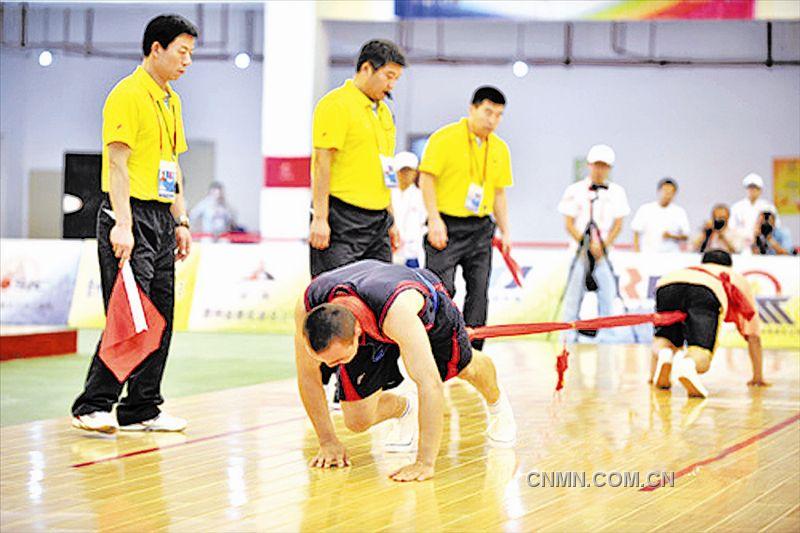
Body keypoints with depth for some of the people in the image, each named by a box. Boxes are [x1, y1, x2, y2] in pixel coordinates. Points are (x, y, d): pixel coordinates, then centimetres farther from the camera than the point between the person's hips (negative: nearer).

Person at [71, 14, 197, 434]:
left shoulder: (171, 100, 18)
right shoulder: (128, 95, -10)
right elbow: (118, 164, -16)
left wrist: (181, 221, 17)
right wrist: (122, 225, -22)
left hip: (162, 219, 9)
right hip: (131, 216, -9)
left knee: (160, 319, 7)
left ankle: (141, 409, 13)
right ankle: (92, 407, -3)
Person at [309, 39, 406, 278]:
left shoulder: (383, 111, 19)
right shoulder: (336, 104, -8)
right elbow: (322, 162, -14)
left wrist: (390, 221, 21)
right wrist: (320, 218, -19)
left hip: (377, 220, 9)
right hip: (342, 221, -8)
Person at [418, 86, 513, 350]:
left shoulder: (500, 149, 12)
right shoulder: (445, 138, -6)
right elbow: (426, 178, -9)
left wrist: (505, 230, 9)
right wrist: (434, 219, -16)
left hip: (481, 228, 5)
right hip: (447, 227, -5)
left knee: (479, 292, 2)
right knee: (442, 290, -9)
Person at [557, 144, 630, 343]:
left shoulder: (616, 192, 7)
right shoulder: (575, 191, 1)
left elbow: (618, 224, 5)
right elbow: (569, 224, -2)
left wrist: (603, 245, -7)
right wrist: (587, 244, -11)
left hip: (606, 250, 2)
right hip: (581, 250, -2)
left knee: (607, 291, -2)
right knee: (575, 289, -4)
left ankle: (603, 334, 6)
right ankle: (569, 332, 2)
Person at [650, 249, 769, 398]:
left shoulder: (688, 269, 49)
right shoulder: (739, 279, 44)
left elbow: (659, 332, 51)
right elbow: (753, 335, 46)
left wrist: (653, 373, 55)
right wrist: (758, 377, 56)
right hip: (707, 291, -3)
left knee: (665, 338, 24)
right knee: (701, 360, -9)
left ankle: (664, 354, -11)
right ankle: (687, 364, -44)